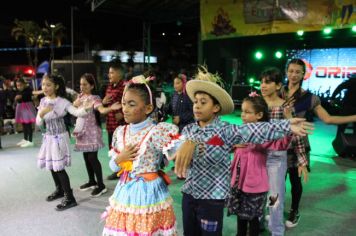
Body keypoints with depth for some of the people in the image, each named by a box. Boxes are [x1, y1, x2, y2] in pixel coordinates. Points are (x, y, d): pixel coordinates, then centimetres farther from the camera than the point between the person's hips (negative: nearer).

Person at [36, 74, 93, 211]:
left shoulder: (62, 102, -13)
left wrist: (86, 108, -49)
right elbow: (38, 123, 4)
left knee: (59, 167, -7)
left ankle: (70, 198, 2)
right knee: (51, 166, 17)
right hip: (48, 138, 7)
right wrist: (41, 113, -16)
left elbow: (76, 112, -30)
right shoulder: (43, 101, 4)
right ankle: (59, 190, 38)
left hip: (59, 138, -6)